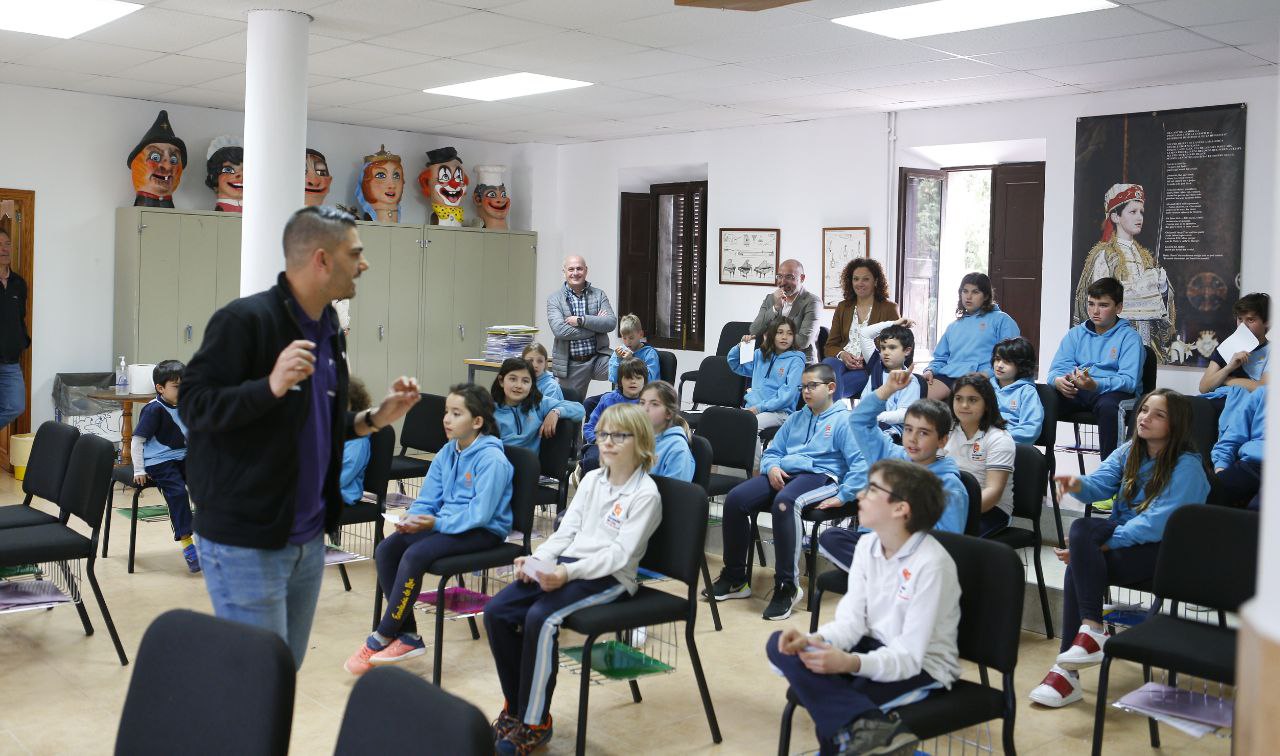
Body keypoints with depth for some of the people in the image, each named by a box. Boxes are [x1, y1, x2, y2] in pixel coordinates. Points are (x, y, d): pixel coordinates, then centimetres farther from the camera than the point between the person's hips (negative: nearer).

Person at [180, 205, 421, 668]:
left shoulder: (328, 331, 11)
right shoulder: (245, 320, -15)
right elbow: (193, 407, -17)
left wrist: (374, 419, 5)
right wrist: (272, 386, -31)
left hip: (308, 540, 8)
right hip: (246, 544, -8)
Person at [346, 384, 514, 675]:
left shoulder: (492, 459, -16)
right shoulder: (447, 453, 9)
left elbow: (480, 514, -21)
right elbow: (427, 499, 11)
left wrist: (437, 523, -26)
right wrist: (412, 519, -11)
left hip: (483, 531, -8)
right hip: (446, 523, 8)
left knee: (415, 555, -28)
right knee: (386, 549, -12)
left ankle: (383, 637, -14)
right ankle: (408, 635, -8)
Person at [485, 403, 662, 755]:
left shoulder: (645, 494, -7)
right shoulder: (592, 479, 15)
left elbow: (619, 553, -15)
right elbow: (566, 531, 14)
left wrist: (569, 572, -25)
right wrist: (536, 558, -5)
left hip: (609, 578, -7)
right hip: (565, 566, 7)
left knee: (540, 618, -31)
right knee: (496, 611, -12)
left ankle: (535, 722, -15)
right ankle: (515, 707, 3)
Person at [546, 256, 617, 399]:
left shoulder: (599, 295, 8)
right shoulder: (554, 298, 1)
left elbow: (612, 323, -6)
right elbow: (559, 330, -14)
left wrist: (581, 320, -16)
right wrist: (595, 324, -11)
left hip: (598, 358, 1)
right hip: (571, 364, 0)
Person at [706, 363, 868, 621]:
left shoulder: (844, 420, 4)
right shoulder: (796, 418, 27)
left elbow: (861, 463, -7)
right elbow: (772, 452, 27)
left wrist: (843, 496, -15)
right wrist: (772, 467, 3)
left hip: (820, 475, -7)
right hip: (783, 474, 7)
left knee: (784, 503, -40)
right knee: (735, 499, -18)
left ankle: (787, 586, -29)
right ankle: (735, 577, -4)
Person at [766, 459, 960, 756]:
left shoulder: (931, 564, -23)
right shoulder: (868, 545, 0)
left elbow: (909, 655, -25)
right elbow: (851, 620, -5)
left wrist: (852, 664, -42)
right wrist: (813, 640, -26)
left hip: (921, 668, -8)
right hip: (876, 648, 9)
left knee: (831, 708, -33)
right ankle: (871, 728, -30)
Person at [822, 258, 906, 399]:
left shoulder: (889, 309, 9)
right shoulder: (843, 307, 20)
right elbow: (829, 346, 16)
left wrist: (867, 359, -13)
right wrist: (842, 355, -9)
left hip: (871, 369, -4)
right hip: (842, 362, 4)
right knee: (829, 364, -35)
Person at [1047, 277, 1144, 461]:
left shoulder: (1130, 338, 4)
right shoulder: (1076, 334, 19)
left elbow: (1129, 381, -10)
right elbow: (1056, 369, 11)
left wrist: (1095, 385, -29)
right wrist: (1058, 380, -16)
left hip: (1113, 392, -4)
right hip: (1075, 392, 4)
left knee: (1107, 406, -39)